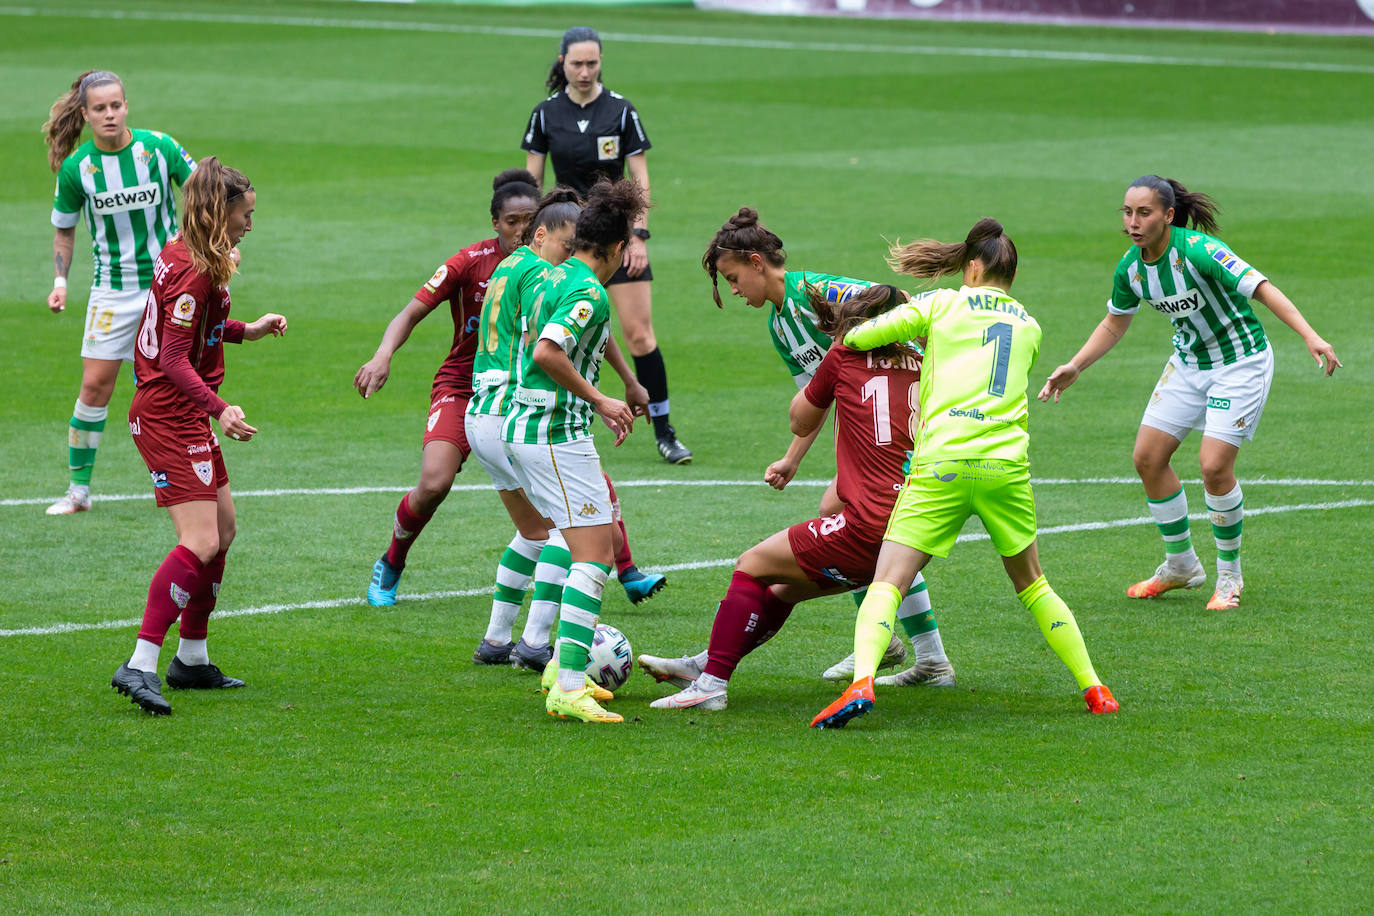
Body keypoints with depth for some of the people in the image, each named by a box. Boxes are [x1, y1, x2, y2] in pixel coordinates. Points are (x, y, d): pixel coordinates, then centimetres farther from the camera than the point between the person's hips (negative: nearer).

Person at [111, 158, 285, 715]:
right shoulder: (194, 272, -20)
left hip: (184, 417, 11)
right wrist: (218, 410, -36)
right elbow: (174, 360, -26)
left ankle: (192, 659, 27)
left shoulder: (183, 255, 11)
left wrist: (246, 331, 23)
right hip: (170, 419, -11)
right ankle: (140, 666, -23)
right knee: (200, 544, -17)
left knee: (223, 529, 18)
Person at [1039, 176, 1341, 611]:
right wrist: (1075, 367, 5)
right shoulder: (1130, 267, -6)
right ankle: (1180, 564, 21)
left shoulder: (1198, 251, -28)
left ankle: (1229, 575, 5)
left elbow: (1262, 288, -33)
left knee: (1214, 466, -17)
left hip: (1241, 360, -7)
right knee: (1148, 458, 2)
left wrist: (1311, 336, -43)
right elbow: (1115, 323, 14)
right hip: (1188, 361, 7)